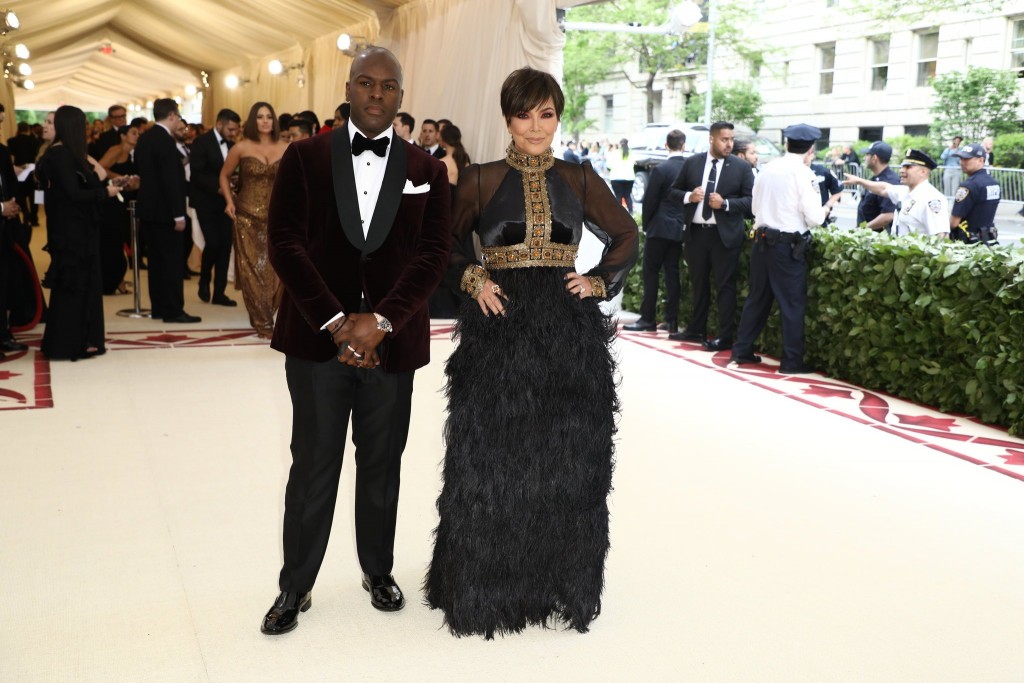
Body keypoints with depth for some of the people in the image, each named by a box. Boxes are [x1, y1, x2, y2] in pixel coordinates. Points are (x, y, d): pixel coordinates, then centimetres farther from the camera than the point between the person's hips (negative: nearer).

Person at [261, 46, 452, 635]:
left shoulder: (427, 170, 6)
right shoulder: (305, 157, 2)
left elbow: (434, 253, -2)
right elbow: (286, 242, -5)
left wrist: (380, 320, -14)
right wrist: (335, 321, -13)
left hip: (392, 340, 1)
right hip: (318, 337, -1)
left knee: (382, 468, 13)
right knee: (313, 467, 5)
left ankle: (379, 570, 32)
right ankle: (296, 586, 20)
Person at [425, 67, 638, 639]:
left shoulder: (579, 179, 7)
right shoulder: (481, 180, 3)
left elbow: (626, 235, 17)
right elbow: (446, 243, 13)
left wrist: (601, 283, 2)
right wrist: (473, 279, -4)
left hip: (569, 332, 2)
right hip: (499, 328, -1)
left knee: (567, 461, 7)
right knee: (492, 459, 4)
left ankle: (562, 582, 24)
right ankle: (486, 585, 20)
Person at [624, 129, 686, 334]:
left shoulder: (660, 169, -13)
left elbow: (650, 201, -10)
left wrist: (646, 226, 4)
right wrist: (684, 221, 14)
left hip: (660, 228, -5)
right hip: (681, 229, 5)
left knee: (651, 272, 3)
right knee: (672, 272, 9)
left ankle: (648, 318, 4)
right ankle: (672, 320, 10)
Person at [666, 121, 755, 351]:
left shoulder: (741, 167, -2)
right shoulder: (692, 163, 5)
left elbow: (751, 200, -4)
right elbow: (674, 190, 11)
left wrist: (725, 203, -18)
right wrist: (688, 196, -10)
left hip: (725, 234, -3)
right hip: (696, 232, 3)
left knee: (725, 285, -1)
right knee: (698, 283, 15)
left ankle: (726, 336, 3)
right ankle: (696, 329, 27)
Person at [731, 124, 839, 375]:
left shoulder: (767, 169, 6)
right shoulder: (803, 174, -12)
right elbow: (814, 218, -13)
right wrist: (829, 205, 5)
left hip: (762, 239, 6)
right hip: (788, 245, -6)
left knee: (757, 297, 15)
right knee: (793, 303, 2)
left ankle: (742, 350, 21)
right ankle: (791, 361, 6)